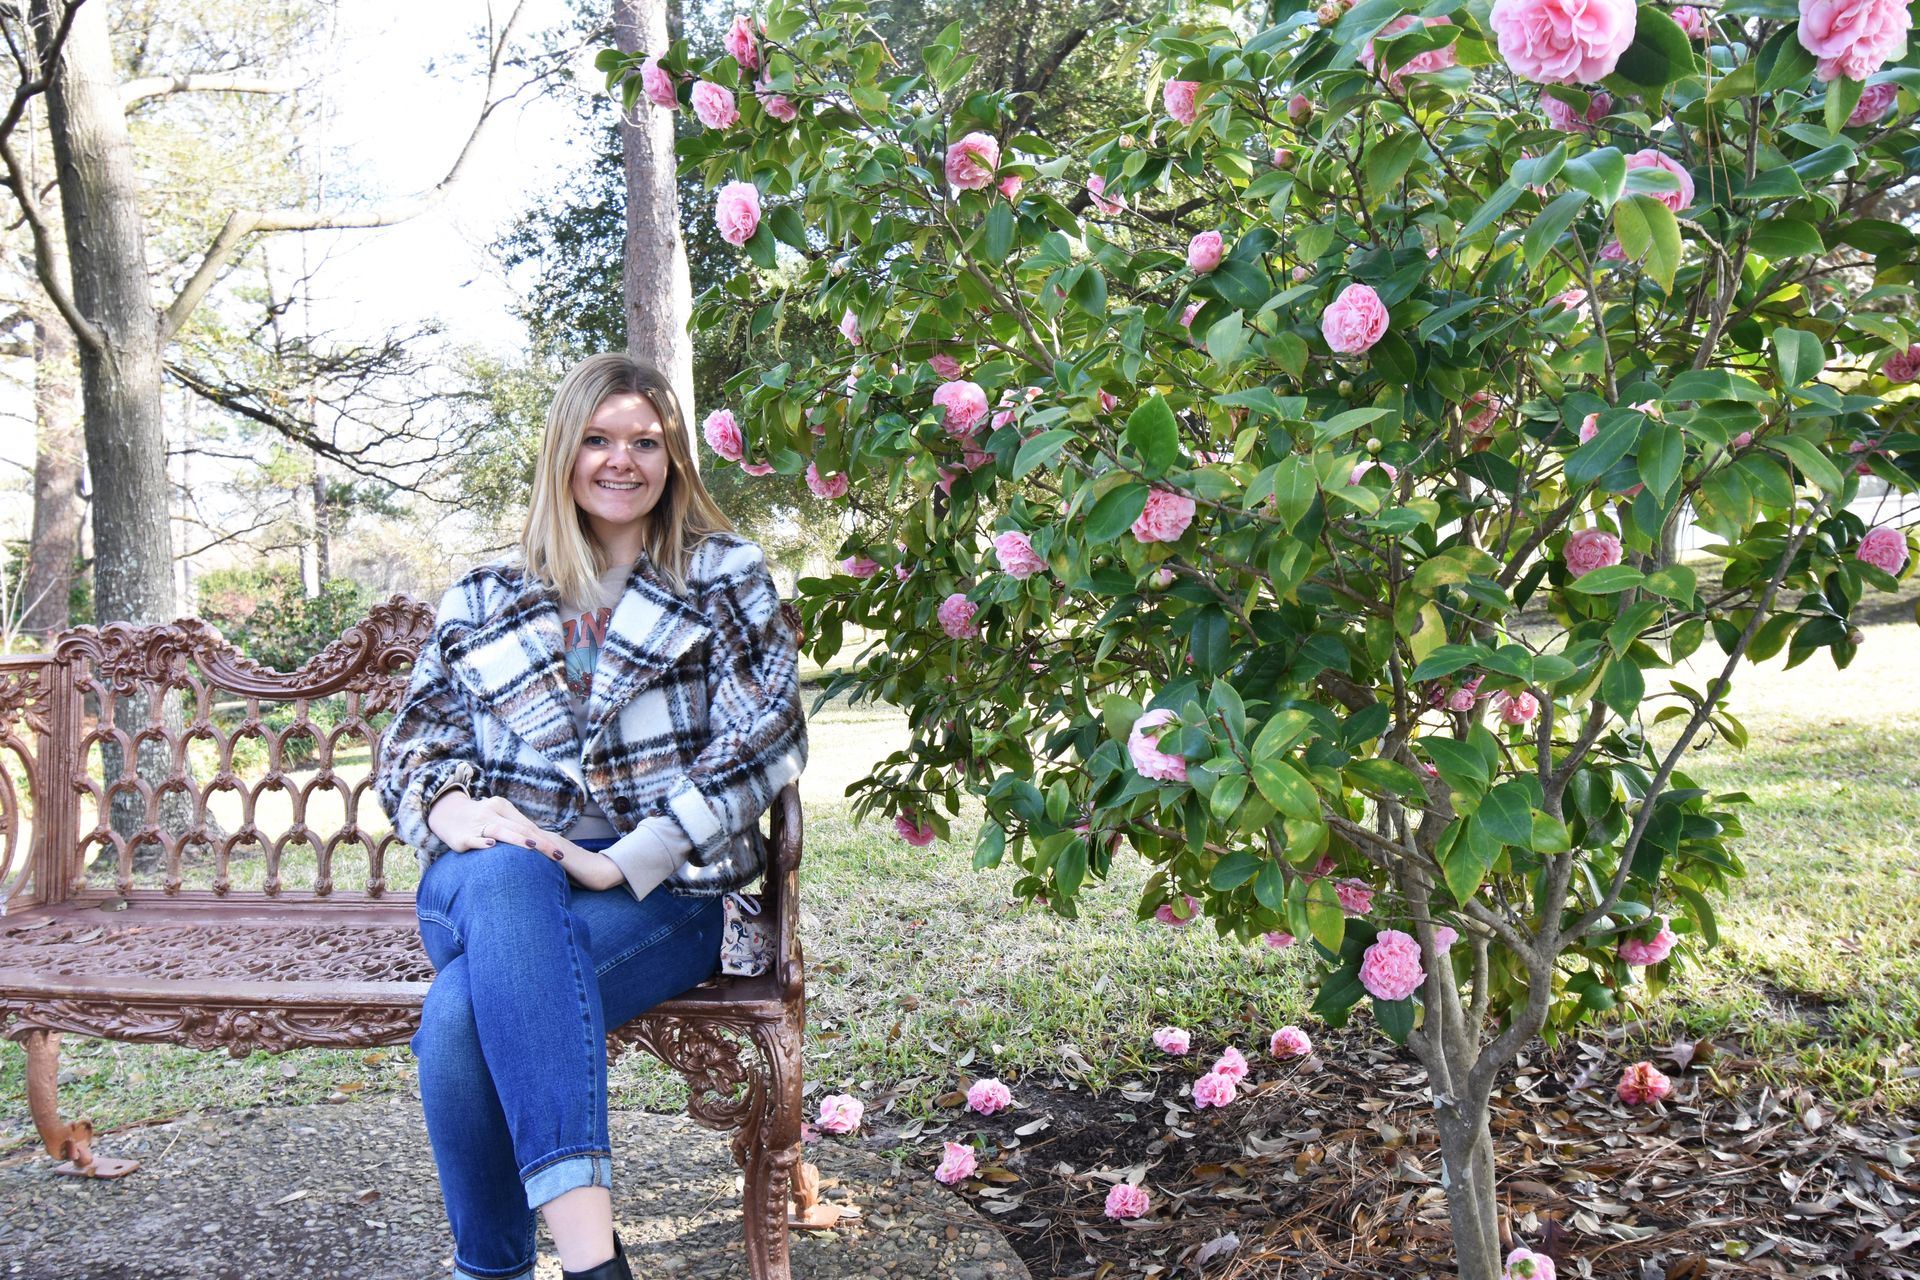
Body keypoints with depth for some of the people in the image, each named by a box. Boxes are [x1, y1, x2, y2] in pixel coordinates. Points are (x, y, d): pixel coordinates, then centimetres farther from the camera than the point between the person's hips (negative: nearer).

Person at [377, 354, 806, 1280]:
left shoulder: (726, 577, 10)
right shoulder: (484, 601, 20)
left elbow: (764, 739, -2)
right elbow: (412, 742, 17)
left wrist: (624, 862, -15)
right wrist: (454, 808, -9)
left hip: (659, 892, -2)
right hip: (494, 883, 3)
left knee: (465, 1010, -32)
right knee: (506, 872, -37)